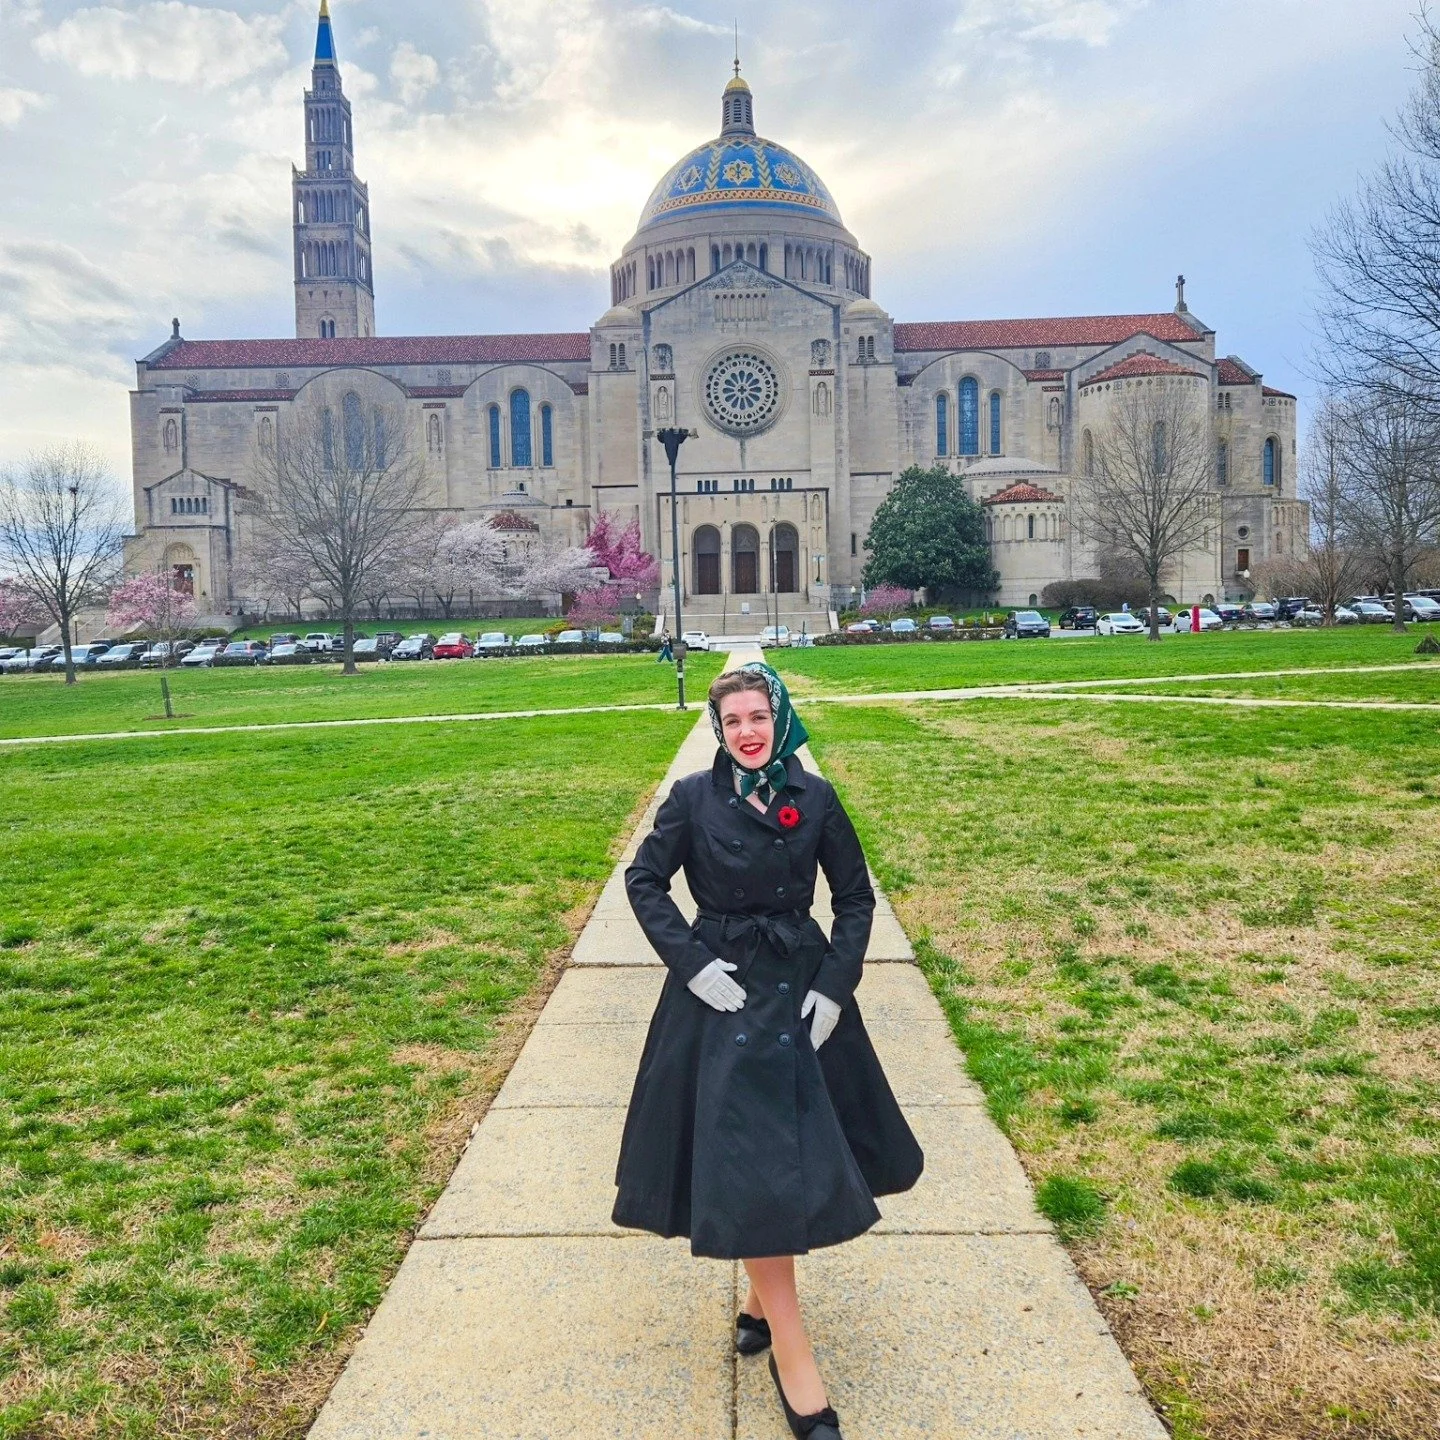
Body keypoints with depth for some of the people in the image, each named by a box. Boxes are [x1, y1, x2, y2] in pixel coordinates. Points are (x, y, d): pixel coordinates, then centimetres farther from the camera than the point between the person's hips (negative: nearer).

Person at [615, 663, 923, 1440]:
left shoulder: (814, 797, -3)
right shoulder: (694, 797, -7)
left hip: (802, 988, 2)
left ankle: (763, 1297, 35)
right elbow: (644, 881, -1)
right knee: (750, 1162, -2)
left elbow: (855, 896, 3)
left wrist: (835, 984, -6)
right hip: (722, 991, -2)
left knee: (796, 1151, 11)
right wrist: (691, 963, -11)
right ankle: (791, 1353, 8)